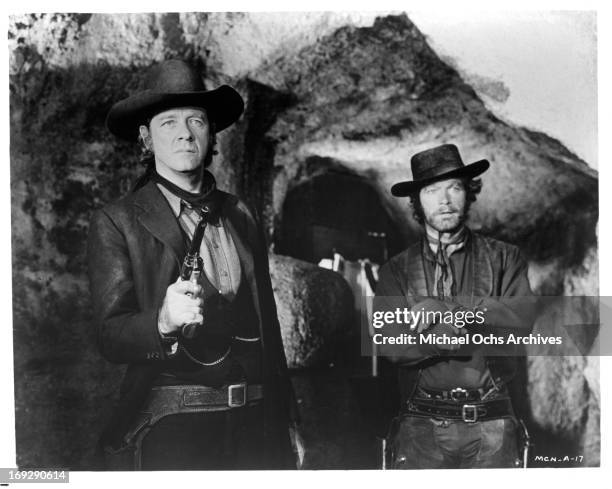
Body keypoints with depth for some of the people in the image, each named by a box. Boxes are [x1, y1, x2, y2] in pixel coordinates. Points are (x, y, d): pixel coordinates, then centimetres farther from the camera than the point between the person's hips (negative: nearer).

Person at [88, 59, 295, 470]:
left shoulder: (240, 215, 8)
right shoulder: (116, 224, -3)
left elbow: (268, 325, 10)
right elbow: (111, 338, -10)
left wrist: (285, 424, 11)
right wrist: (163, 320, -31)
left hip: (254, 420, 4)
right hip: (170, 428, -3)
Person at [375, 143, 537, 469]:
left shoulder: (503, 258, 7)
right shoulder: (396, 270, 5)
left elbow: (523, 317, -9)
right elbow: (390, 344, -7)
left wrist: (446, 308, -16)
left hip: (492, 426, 1)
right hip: (422, 427, 0)